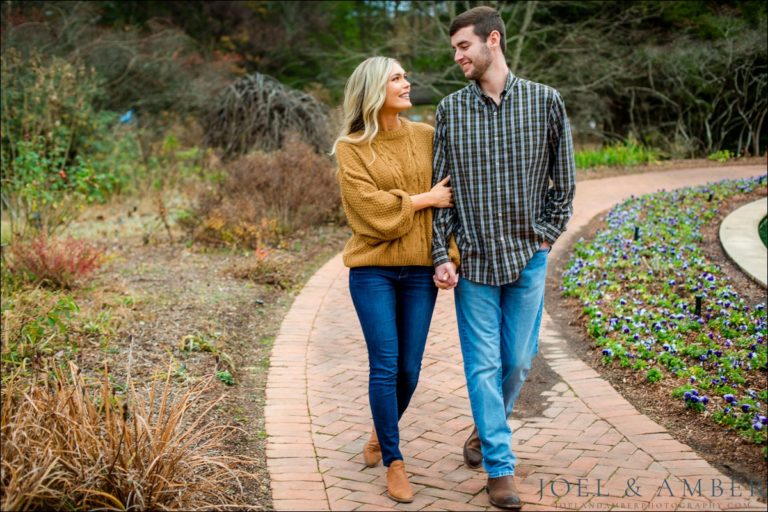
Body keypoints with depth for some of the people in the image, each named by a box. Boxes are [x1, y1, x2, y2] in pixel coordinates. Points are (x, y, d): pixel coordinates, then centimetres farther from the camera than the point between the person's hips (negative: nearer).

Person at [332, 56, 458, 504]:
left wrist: (450, 256, -4)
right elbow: (371, 208, -11)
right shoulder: (351, 148, -2)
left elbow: (450, 196, 5)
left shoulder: (426, 136, 6)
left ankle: (382, 432, 34)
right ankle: (394, 461, 10)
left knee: (410, 368, 7)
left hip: (420, 269, 3)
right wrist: (425, 199, -8)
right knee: (385, 366, -3)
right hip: (373, 270, -3)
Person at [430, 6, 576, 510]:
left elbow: (563, 180, 6)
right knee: (483, 364, 0)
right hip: (473, 259, 0)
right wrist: (442, 255, -4)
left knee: (517, 362, 10)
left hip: (527, 257, 0)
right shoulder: (450, 110, 0)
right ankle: (501, 466, 9)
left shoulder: (545, 102, -2)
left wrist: (546, 236, 0)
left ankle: (488, 428, 36)